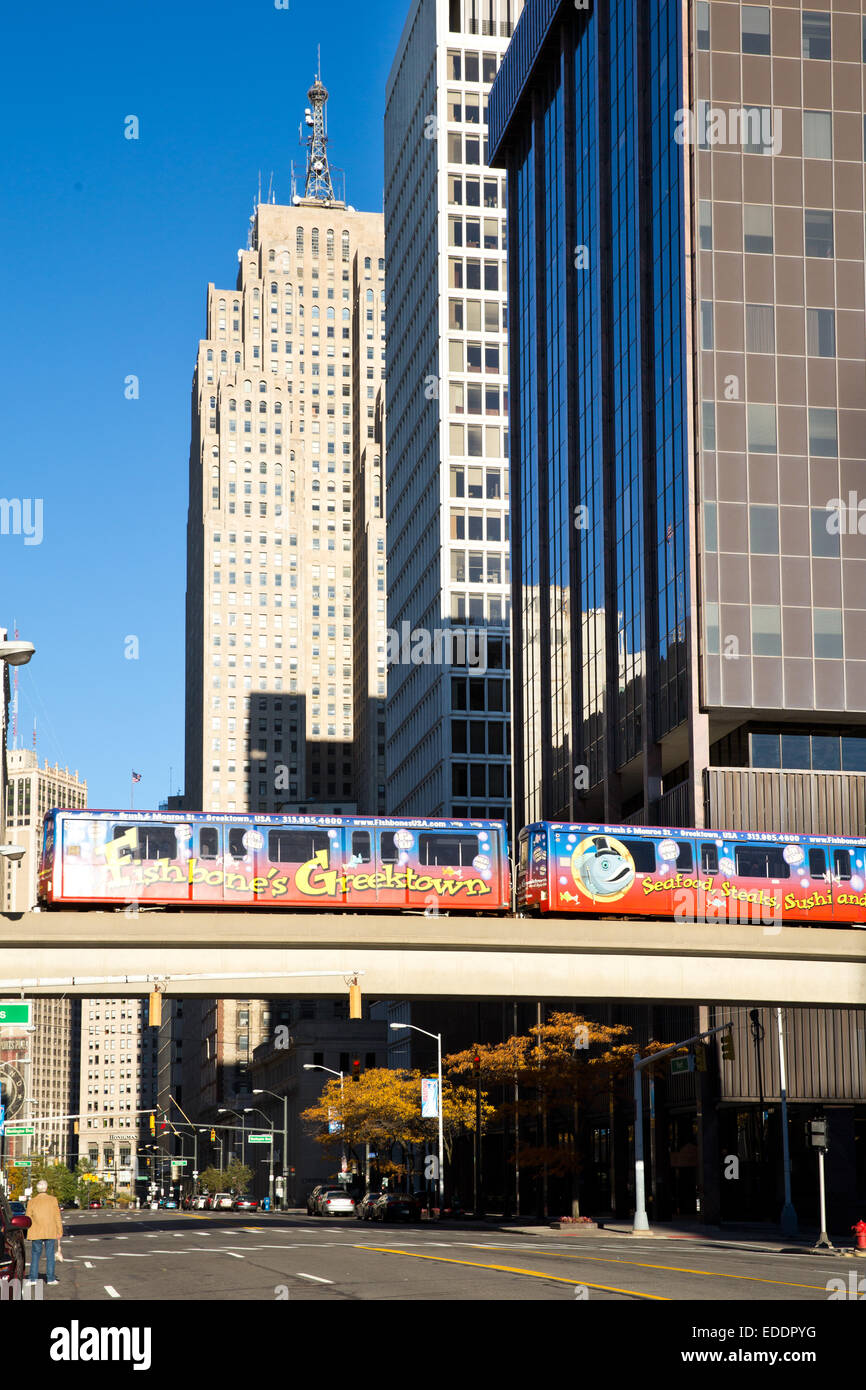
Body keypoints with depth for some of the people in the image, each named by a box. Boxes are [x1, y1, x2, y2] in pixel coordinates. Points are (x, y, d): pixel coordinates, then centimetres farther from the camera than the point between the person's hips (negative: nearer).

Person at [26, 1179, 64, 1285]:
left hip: (36, 1233, 1)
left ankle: (33, 1278, 4)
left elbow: (28, 1220, 2)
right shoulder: (53, 1200, -4)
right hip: (50, 1232, -1)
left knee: (36, 1254, 9)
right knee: (50, 1255, 5)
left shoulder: (31, 1202, -1)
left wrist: (29, 1234, 9)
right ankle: (50, 1278, 4)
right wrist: (60, 1232, 4)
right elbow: (57, 1218, -2)